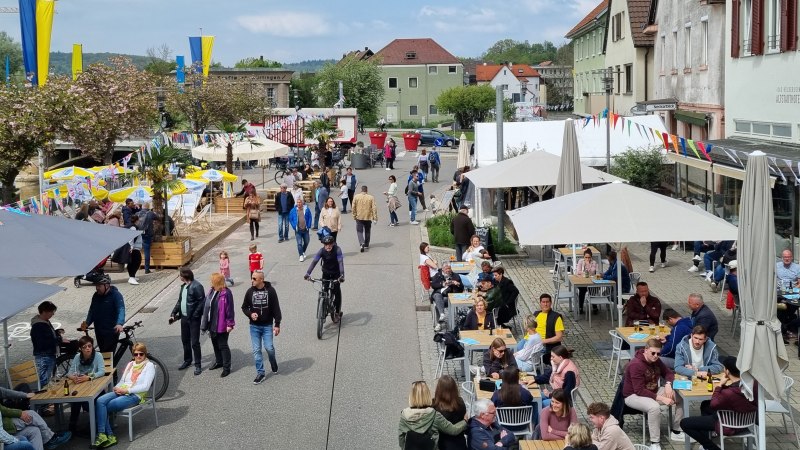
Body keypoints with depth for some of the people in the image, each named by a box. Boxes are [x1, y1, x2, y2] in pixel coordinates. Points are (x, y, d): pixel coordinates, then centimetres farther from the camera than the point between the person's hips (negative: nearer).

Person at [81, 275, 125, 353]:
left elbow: (121, 310, -23)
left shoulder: (116, 295, -11)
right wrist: (87, 323, -2)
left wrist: (120, 324, -40)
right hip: (99, 332, 7)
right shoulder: (96, 296, 9)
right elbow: (92, 311, 15)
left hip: (111, 332, -7)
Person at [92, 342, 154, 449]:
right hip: (121, 391, 6)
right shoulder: (130, 364, 23)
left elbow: (145, 387, -9)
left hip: (134, 395, -6)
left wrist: (126, 390, -13)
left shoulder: (149, 365, 1)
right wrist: (117, 388, -2)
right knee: (99, 401, -23)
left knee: (103, 408, -24)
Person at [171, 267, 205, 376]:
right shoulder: (183, 286, 11)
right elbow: (179, 301, 17)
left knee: (195, 342, -3)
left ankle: (197, 365, 5)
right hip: (184, 318, 8)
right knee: (185, 340, 17)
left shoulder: (196, 286, -17)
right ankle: (187, 360, 33)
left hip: (193, 319, -8)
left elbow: (202, 302, -19)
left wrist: (195, 315, -19)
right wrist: (173, 314, 9)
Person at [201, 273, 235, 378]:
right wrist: (205, 321, 15)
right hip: (212, 324, 8)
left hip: (221, 326, -8)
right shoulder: (211, 291, 6)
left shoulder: (226, 293, -19)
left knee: (223, 346, 1)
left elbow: (229, 309, -17)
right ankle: (218, 361, 40)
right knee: (215, 344, 21)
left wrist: (230, 324, -16)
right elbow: (206, 306, 13)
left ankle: (226, 368, 10)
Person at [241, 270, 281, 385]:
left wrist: (277, 324, -8)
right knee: (256, 350, 3)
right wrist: (250, 314, -12)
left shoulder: (270, 291, -8)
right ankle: (260, 373, 13)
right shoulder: (250, 291, -1)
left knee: (269, 348, -5)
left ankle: (273, 363, 27)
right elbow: (244, 307, 9)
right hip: (254, 326, 2)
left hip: (267, 326, -2)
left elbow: (276, 308, -5)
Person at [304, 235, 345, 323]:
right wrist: (308, 273, -37)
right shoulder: (322, 251, -18)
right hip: (326, 272, 2)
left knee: (337, 292, -7)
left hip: (336, 273, -2)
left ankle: (337, 312, 5)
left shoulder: (337, 250, -25)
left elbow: (341, 262, -33)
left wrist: (342, 275, -47)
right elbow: (314, 261, -25)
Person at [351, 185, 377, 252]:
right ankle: (366, 244, 27)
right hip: (368, 217, 1)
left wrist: (354, 216, 9)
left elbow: (353, 207, -3)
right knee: (367, 231, 17)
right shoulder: (371, 198, -6)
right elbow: (374, 208, -8)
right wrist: (375, 218, -4)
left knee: (359, 231, 5)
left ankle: (362, 243, -18)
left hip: (359, 217, -1)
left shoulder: (356, 197, -5)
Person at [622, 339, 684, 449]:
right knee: (654, 407, -39)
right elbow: (639, 391, -29)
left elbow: (668, 372, 11)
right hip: (633, 395, -8)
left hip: (652, 391, 8)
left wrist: (668, 384, -13)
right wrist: (661, 398, -31)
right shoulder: (636, 365, -27)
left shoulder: (655, 360, -2)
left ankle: (676, 432, 8)